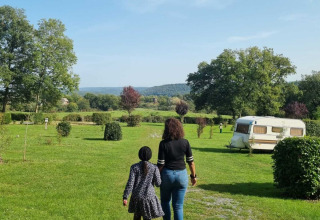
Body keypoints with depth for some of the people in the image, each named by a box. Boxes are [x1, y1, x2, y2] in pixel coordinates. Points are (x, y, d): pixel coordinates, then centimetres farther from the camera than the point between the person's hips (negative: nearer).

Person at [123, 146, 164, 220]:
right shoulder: (154, 167, -9)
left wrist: (125, 197, -6)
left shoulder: (134, 167, -7)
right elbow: (158, 183, -4)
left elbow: (130, 183, -11)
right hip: (148, 197, -2)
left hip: (137, 196, 2)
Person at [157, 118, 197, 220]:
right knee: (178, 206, 9)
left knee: (165, 201, 22)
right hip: (182, 175, 2)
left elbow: (161, 164, -10)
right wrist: (193, 176, 12)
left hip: (167, 174, -1)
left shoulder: (163, 143, -12)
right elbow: (191, 162, 0)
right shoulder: (185, 143, -5)